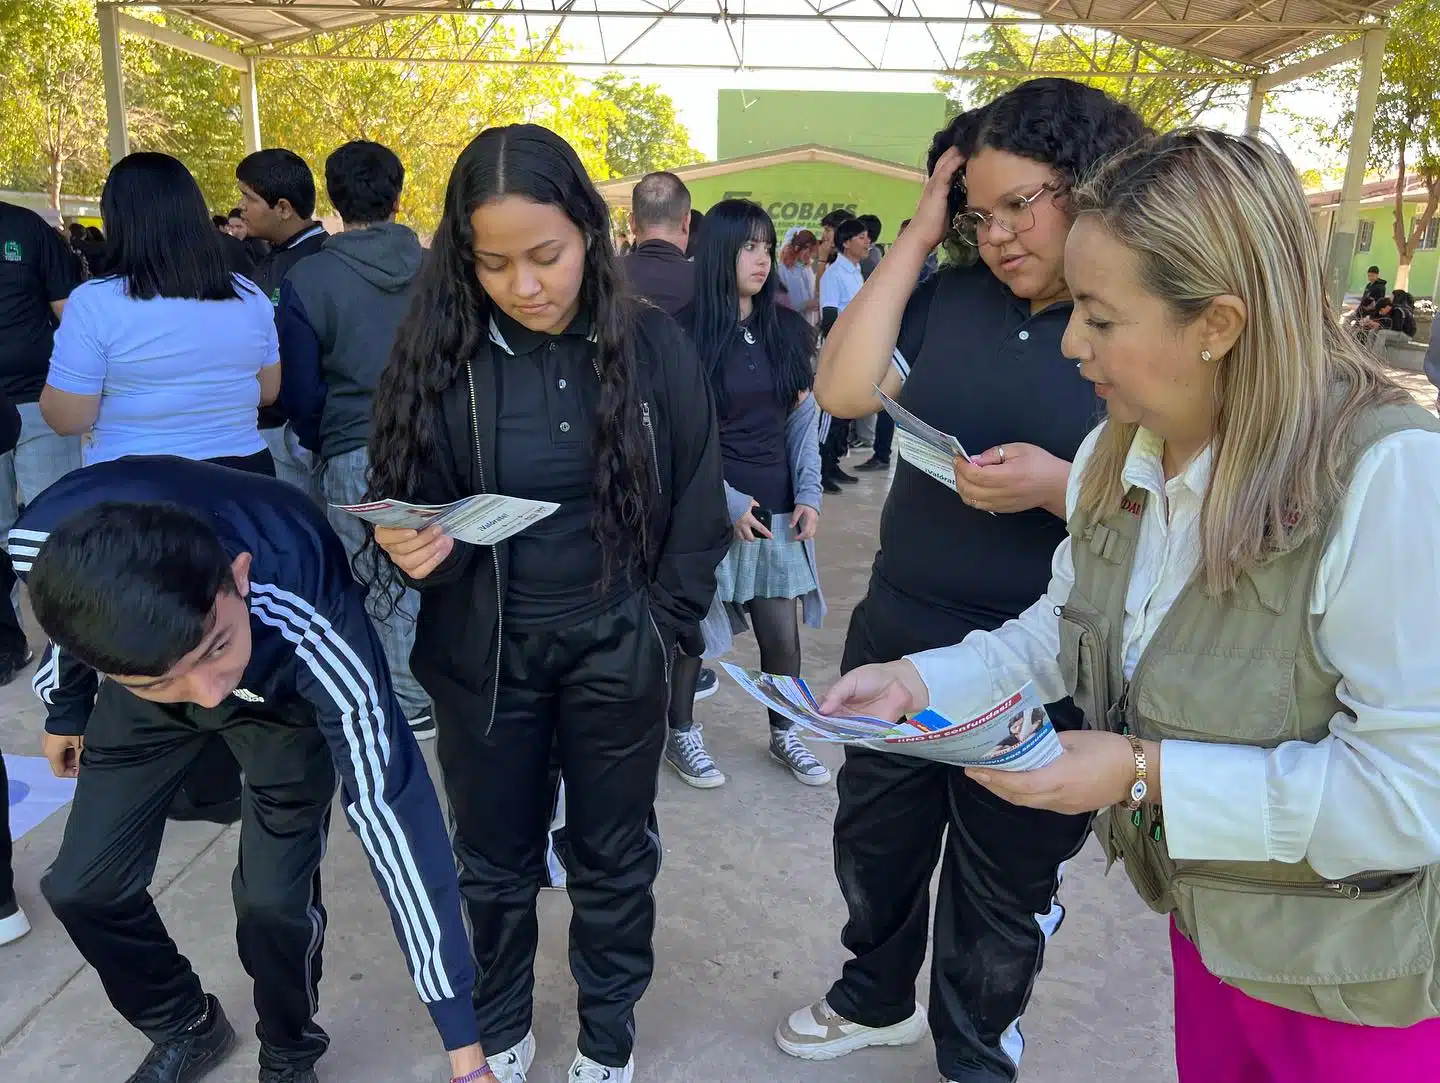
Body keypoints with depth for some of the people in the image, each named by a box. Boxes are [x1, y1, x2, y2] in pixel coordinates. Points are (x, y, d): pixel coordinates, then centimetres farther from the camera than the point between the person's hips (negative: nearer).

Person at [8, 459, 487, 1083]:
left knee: (272, 898, -12)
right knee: (81, 887, 0)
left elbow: (391, 810, -39)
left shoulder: (315, 629, -44)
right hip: (144, 675, 3)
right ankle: (186, 1027, 30)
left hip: (286, 693, -3)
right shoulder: (42, 544, -36)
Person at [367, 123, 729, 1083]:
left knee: (613, 857, 17)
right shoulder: (441, 352, -10)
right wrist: (419, 552, -24)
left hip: (616, 650, 0)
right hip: (483, 654, 1)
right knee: (496, 860, 18)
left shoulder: (653, 344, -10)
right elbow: (412, 502, -2)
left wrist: (662, 624, -4)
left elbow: (699, 502, -1)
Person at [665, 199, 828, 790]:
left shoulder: (788, 331, 7)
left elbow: (804, 420, 9)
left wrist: (808, 495, -1)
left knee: (782, 633, 8)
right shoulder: (686, 334, -8)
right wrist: (727, 501, -16)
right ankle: (681, 733, 29)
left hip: (778, 511, 4)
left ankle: (783, 733, 29)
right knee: (693, 626, 9)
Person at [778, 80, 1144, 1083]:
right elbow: (842, 389, -11)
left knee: (1003, 889, 18)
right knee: (873, 842, 23)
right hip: (899, 640, 4)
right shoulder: (950, 295, 0)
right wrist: (917, 236, -10)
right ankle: (876, 999, 53)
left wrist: (1062, 487, -28)